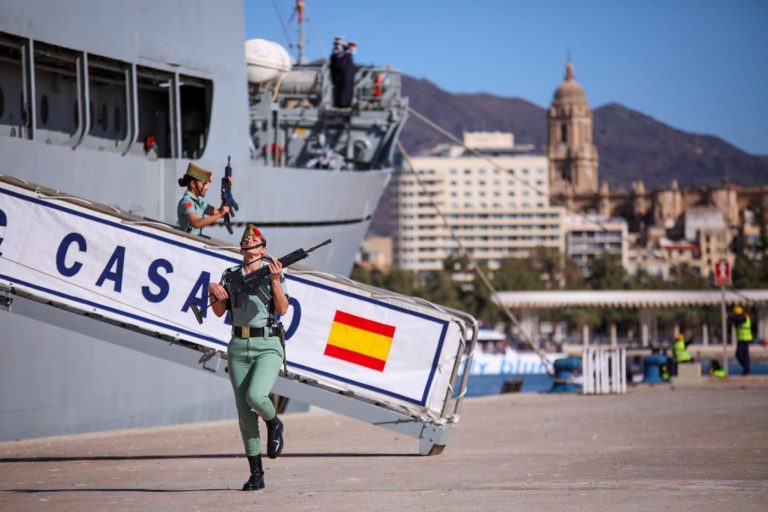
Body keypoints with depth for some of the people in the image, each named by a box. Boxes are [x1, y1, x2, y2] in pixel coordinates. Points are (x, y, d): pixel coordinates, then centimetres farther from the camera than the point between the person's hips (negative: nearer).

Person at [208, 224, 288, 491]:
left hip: (267, 346, -4)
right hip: (239, 347, 4)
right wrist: (214, 292, -13)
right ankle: (256, 474, 9)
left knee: (255, 396, -26)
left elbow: (282, 309, -8)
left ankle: (274, 425, 10)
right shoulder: (230, 275, 11)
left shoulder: (272, 272, 2)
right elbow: (219, 311, 7)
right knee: (244, 411, 2)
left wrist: (275, 279, -19)